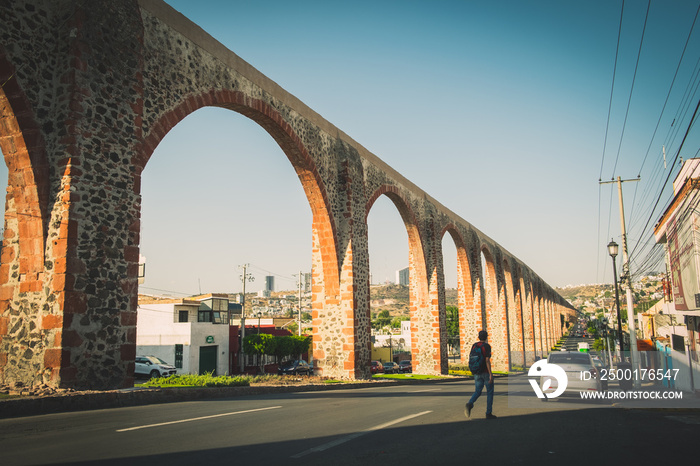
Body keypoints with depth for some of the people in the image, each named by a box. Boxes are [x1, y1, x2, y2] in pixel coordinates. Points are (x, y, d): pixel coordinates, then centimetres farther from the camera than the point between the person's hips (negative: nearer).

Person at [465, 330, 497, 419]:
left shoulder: (474, 346, 6)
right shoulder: (487, 346, -12)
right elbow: (487, 360, -20)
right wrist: (490, 374, -19)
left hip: (477, 373, 5)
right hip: (486, 372, -5)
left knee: (478, 392, 10)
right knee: (490, 392, 10)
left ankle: (469, 404, -19)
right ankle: (489, 413, 10)